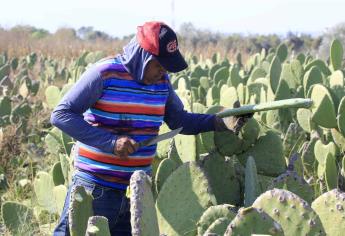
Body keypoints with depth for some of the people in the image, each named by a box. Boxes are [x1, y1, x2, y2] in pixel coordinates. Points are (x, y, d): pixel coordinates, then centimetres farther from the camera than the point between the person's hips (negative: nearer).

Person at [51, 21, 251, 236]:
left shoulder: (162, 81, 5)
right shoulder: (104, 74, -13)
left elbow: (180, 120, 15)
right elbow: (61, 115, -15)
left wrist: (221, 123, -2)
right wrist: (110, 142, -24)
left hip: (138, 191, 6)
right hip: (95, 189, -5)